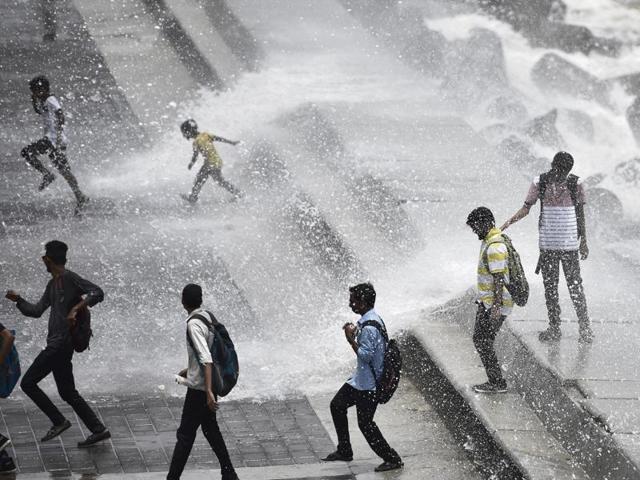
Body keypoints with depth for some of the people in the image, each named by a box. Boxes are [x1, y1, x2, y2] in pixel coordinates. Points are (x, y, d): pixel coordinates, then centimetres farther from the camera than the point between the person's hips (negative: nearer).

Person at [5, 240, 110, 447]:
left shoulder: (69, 278, -9)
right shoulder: (52, 285, 19)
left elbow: (97, 292, -18)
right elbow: (36, 311, 26)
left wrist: (75, 309, -26)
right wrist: (18, 300, 18)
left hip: (61, 343, -10)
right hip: (57, 344, 10)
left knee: (28, 382, -7)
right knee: (68, 392, 10)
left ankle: (58, 421, -4)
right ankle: (98, 430, 9)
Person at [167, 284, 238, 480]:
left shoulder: (194, 324, -21)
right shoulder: (207, 316, 6)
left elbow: (206, 359, -28)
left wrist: (209, 391, -31)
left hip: (199, 388, -9)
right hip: (207, 385, 9)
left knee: (185, 434, -2)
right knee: (211, 429, 19)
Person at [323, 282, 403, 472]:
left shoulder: (369, 327, -25)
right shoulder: (365, 321, 7)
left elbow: (365, 355, -25)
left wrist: (351, 339, -19)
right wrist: (354, 333, 4)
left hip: (369, 383, -11)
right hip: (361, 379, 11)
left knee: (365, 423, -3)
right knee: (337, 405, 19)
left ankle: (392, 459, 4)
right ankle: (344, 451, 29)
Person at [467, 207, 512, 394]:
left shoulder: (495, 247, -21)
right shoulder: (488, 241, 13)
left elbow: (499, 279, -24)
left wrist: (496, 306, -26)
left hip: (494, 304, -11)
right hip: (487, 301, 11)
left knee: (483, 340, -7)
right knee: (480, 338, 12)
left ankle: (497, 382, -1)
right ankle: (495, 380, 17)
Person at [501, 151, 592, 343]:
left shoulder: (575, 184, -2)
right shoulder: (540, 183, 0)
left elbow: (580, 214, 6)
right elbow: (526, 208, 3)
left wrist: (583, 241, 8)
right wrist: (508, 223, -13)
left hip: (570, 243, -2)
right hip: (547, 244, 2)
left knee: (575, 285, -4)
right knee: (550, 287, 7)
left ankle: (585, 327, 3)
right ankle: (554, 328, 16)